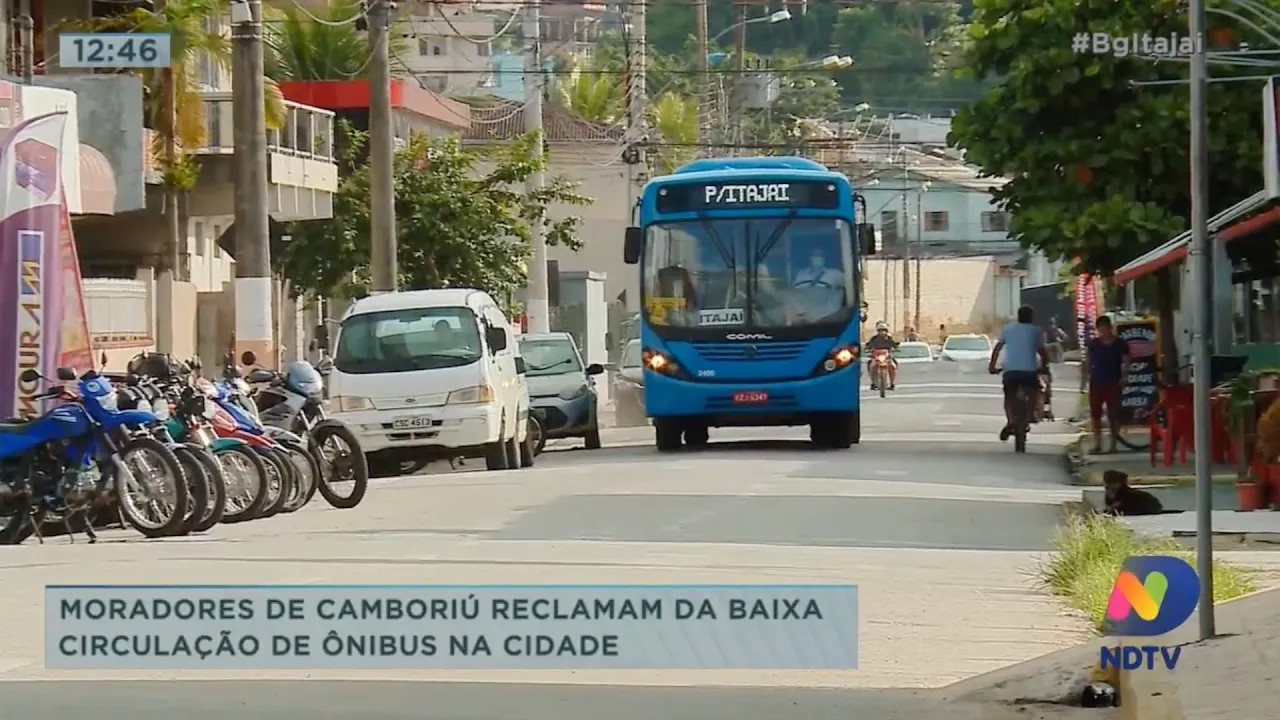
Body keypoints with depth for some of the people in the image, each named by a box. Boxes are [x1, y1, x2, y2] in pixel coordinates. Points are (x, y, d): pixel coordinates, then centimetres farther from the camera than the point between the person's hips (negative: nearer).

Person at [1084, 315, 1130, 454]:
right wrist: (1088, 375, -3)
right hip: (1096, 383, 2)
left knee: (1113, 414, 0)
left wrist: (1123, 378, -11)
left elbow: (1126, 363, 1)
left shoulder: (1120, 344, -1)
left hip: (1113, 383, -2)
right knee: (1095, 414, 1)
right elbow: (1087, 362, 9)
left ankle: (1113, 444, 5)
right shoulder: (1093, 344, 4)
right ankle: (1097, 443, 8)